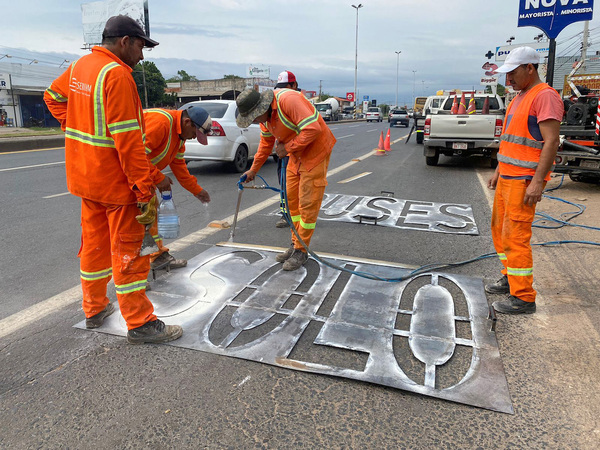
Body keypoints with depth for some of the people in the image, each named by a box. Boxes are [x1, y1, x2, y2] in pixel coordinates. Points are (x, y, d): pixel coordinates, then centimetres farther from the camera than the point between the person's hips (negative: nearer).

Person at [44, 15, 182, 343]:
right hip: (116, 180, -9)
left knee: (94, 243, 19)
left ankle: (94, 309, 34)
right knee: (129, 252, -1)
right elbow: (127, 139, -24)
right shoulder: (117, 74, -19)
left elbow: (52, 95, 28)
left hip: (85, 176, 9)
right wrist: (145, 191, -22)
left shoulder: (79, 66, 10)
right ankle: (140, 324, 10)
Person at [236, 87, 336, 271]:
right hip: (297, 154, 9)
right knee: (292, 199, 10)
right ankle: (295, 244, 23)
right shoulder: (264, 114, 1)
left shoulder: (288, 100, -28)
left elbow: (313, 129, -33)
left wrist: (287, 148, -22)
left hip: (316, 149, -9)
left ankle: (301, 251, 6)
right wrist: (253, 170, 20)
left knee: (308, 203, -5)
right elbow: (266, 143, 17)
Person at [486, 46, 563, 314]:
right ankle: (510, 279, 31)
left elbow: (551, 141, -18)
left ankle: (523, 298, -1)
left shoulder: (545, 96, -11)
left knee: (515, 235, -9)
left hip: (525, 179, -10)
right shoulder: (519, 99, 18)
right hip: (507, 176, 10)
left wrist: (537, 181, -23)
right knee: (500, 229, 16)